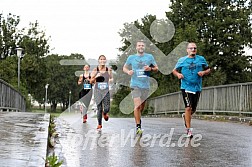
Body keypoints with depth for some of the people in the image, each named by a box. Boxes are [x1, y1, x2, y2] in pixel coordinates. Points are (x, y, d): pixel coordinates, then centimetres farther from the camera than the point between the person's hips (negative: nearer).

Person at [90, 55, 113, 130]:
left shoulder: (109, 69, 2)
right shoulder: (95, 70, -1)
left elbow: (111, 78, 16)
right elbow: (91, 81, 1)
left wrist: (111, 80, -6)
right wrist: (96, 77, -16)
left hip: (106, 91, 1)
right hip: (98, 91, -1)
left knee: (107, 108, -8)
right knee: (99, 108, -1)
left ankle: (105, 113, 31)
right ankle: (99, 124, 15)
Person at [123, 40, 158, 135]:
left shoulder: (150, 57, 7)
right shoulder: (131, 58, 6)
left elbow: (156, 69, 11)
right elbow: (124, 68, 18)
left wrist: (150, 69, -11)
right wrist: (128, 71, -5)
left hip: (145, 85, 2)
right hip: (135, 85, -2)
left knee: (142, 107, 13)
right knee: (137, 106, -16)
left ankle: (138, 118, 42)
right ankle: (138, 126, -11)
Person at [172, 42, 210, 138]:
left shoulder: (201, 59, 8)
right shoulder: (182, 60, 4)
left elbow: (208, 70, 15)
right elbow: (174, 70, 12)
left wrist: (203, 72, -7)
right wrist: (178, 74, -10)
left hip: (197, 88, 3)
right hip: (186, 87, -3)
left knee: (193, 109, 11)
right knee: (188, 108, -11)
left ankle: (185, 116, 45)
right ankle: (188, 129, -4)